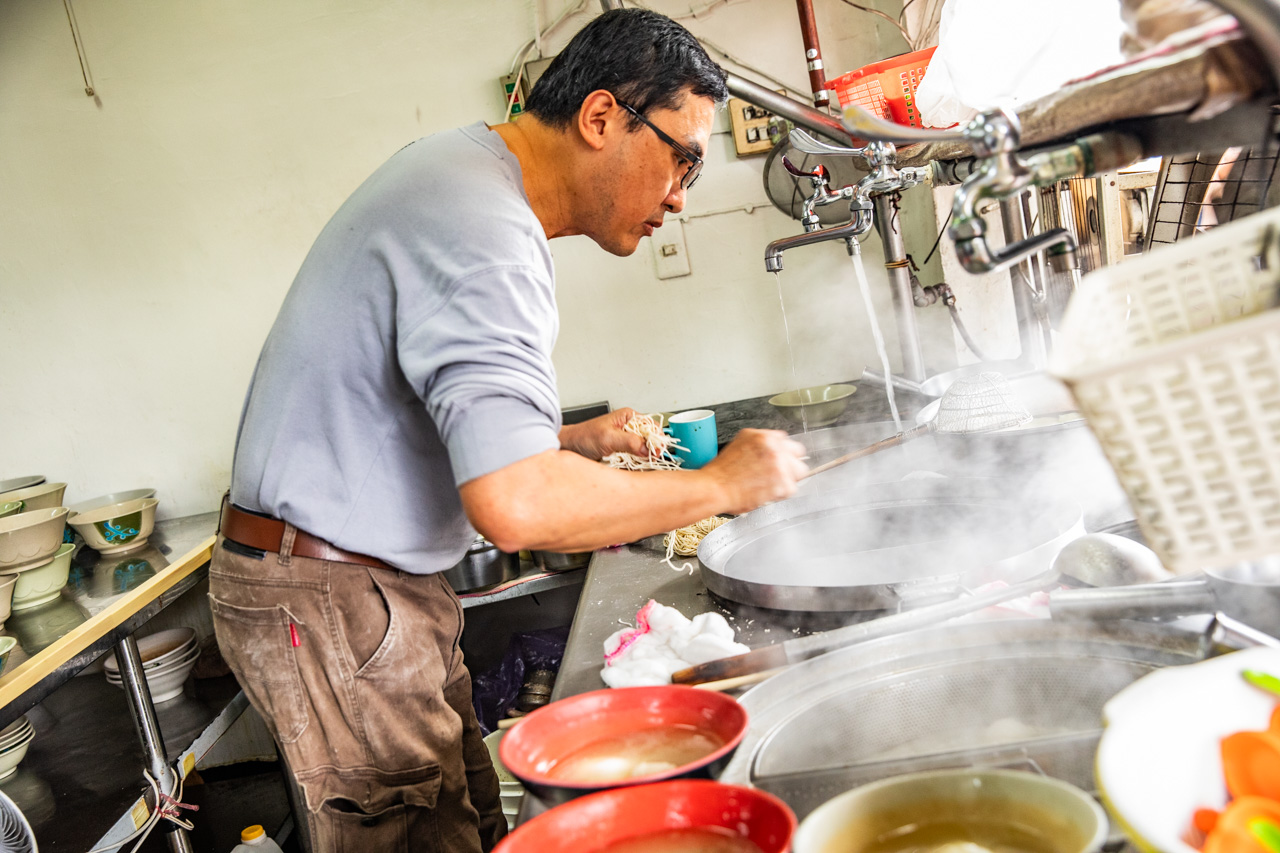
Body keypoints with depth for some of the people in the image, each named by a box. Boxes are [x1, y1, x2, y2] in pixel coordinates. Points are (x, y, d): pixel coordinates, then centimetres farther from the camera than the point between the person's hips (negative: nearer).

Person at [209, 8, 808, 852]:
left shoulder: (464, 175, 12)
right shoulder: (482, 226, -24)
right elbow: (516, 505, -34)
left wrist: (578, 441, 8)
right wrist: (718, 485, -20)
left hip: (383, 585, 10)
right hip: (328, 602, -10)